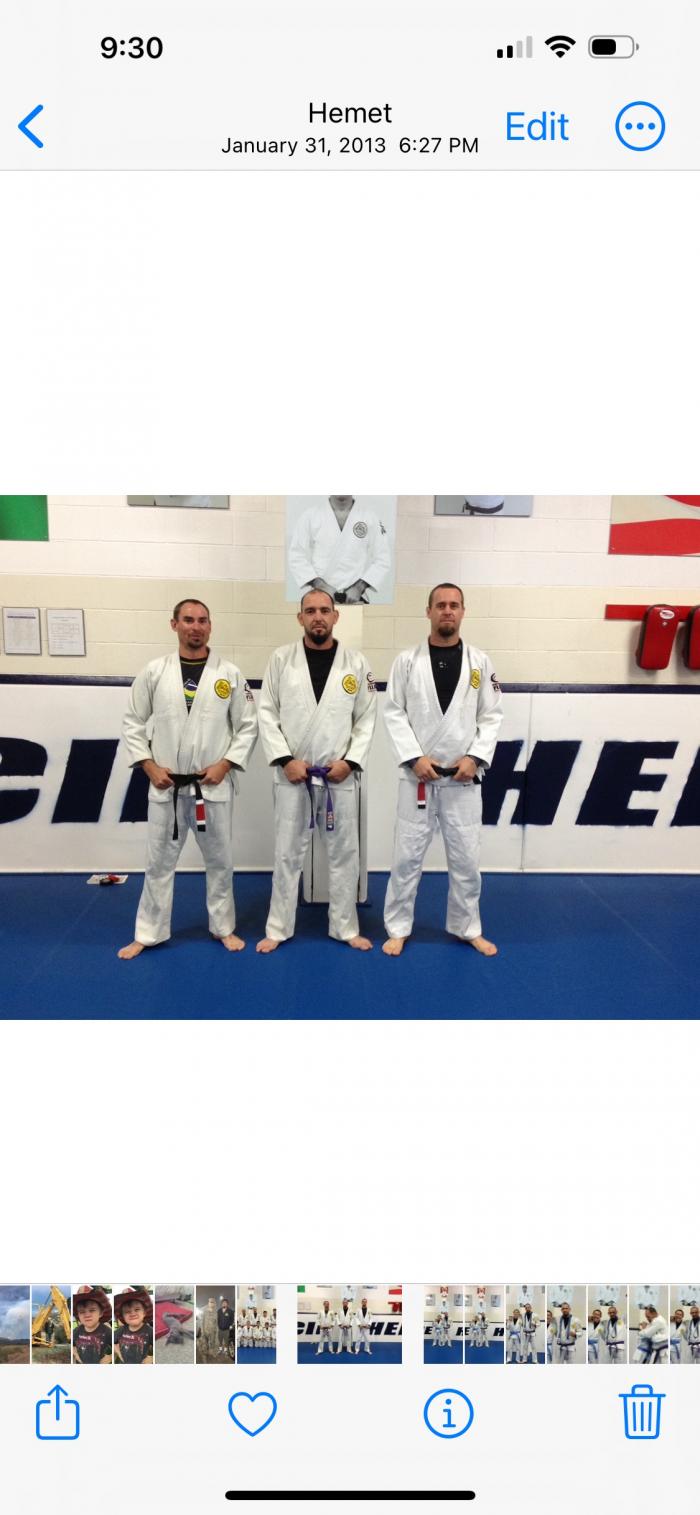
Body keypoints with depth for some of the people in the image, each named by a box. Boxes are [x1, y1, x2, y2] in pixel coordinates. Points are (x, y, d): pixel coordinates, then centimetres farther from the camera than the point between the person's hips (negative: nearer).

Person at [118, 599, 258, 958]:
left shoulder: (229, 673, -2)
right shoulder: (154, 671, -1)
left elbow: (248, 726, 1)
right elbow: (133, 723, 5)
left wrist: (225, 764, -9)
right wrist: (149, 766, -5)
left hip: (213, 785, 0)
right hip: (165, 785, 0)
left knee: (220, 860, 11)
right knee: (159, 861, 10)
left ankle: (224, 927, 28)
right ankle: (148, 933, 23)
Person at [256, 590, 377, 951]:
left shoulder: (356, 663, 1)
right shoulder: (281, 659, 0)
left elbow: (367, 718, 2)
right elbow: (267, 713, -1)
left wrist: (351, 761, -8)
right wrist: (284, 759, -11)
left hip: (340, 775, 1)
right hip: (292, 773, -1)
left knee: (344, 852, 9)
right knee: (287, 853, 8)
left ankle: (345, 927, 23)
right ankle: (278, 929, 20)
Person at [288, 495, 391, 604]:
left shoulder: (370, 518, 4)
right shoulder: (310, 515, 3)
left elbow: (382, 561, 3)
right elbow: (296, 557, 0)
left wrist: (359, 587, -9)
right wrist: (320, 585, -12)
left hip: (354, 599, 0)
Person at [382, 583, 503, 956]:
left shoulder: (480, 662, 3)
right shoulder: (407, 660, -1)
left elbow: (491, 717, 3)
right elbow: (393, 713, -3)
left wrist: (475, 758, -9)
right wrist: (414, 757, -13)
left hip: (463, 778, 1)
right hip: (418, 776, -1)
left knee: (465, 858, 10)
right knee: (407, 856, 6)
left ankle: (468, 928, 27)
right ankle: (398, 928, 20)